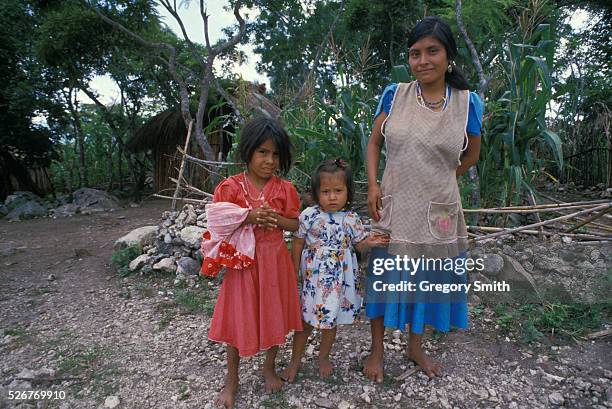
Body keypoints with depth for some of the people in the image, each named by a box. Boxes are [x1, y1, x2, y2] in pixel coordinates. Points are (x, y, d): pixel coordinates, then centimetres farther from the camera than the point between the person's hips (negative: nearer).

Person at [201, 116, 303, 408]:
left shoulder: (284, 188, -3)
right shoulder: (230, 187, -8)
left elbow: (296, 224, 2)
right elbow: (218, 226, -7)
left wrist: (277, 219, -18)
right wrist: (247, 218, -22)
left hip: (274, 261, 2)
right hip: (242, 263, -1)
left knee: (274, 317, 15)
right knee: (237, 320, 10)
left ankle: (269, 368, 42)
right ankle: (232, 380, 33)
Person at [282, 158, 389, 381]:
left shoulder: (351, 218, -6)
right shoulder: (309, 216, -11)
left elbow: (359, 244, 6)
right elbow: (297, 246, -2)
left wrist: (370, 242, -16)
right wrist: (293, 273, 1)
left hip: (339, 279, 2)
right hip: (313, 278, -2)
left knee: (331, 320, 18)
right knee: (305, 321, 8)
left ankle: (323, 357, 43)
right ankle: (295, 360, 32)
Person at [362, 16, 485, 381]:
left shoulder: (467, 103, -3)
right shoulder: (394, 95, -3)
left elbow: (472, 154, 11)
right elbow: (374, 143, 6)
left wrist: (438, 179, 4)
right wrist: (373, 184, -7)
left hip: (438, 212, 1)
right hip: (393, 207, 0)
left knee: (428, 279, 15)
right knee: (385, 277, 9)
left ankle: (416, 347, 40)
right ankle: (377, 351, 31)